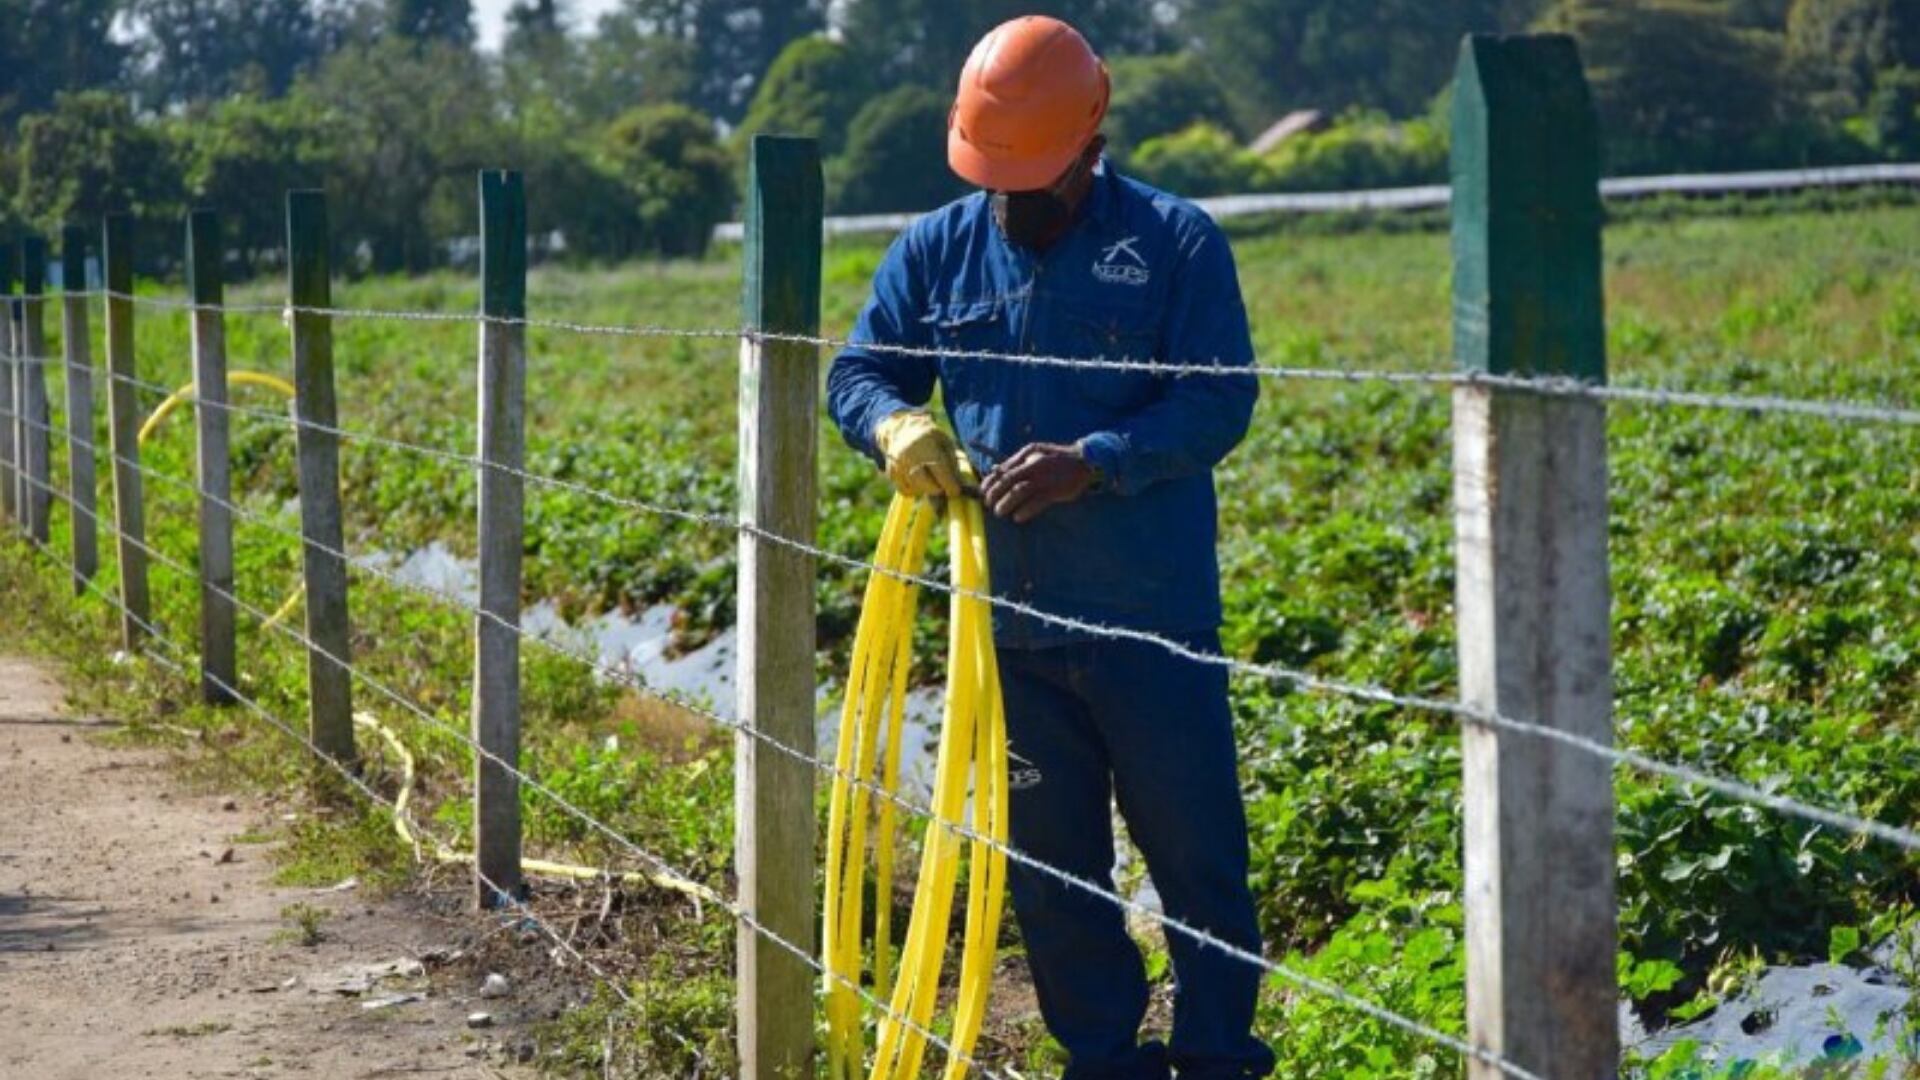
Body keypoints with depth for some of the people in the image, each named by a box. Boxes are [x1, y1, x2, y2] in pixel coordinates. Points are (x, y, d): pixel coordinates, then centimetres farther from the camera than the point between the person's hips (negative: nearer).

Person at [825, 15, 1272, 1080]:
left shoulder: (1175, 241, -5)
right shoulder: (936, 250, 7)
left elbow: (1219, 401, -11)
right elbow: (857, 371, 11)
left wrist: (1095, 463, -24)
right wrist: (894, 423, -13)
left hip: (1152, 618, -4)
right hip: (1007, 621, 4)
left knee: (1194, 847, 3)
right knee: (1049, 861, 11)